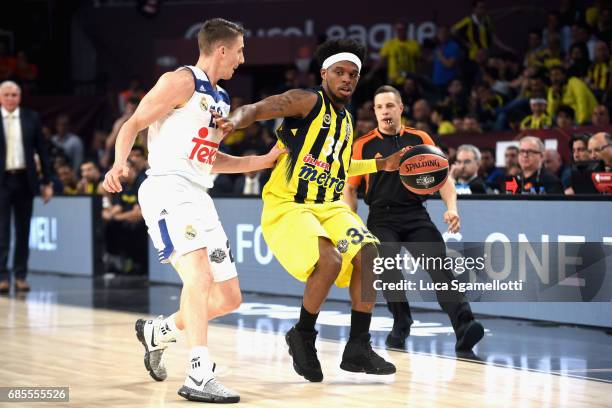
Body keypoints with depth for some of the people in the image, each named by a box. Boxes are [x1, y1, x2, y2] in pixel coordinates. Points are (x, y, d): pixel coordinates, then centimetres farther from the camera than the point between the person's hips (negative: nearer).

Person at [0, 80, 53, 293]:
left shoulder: (31, 118, 5)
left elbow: (42, 150, 7)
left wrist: (47, 182, 4)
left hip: (24, 180, 2)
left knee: (23, 230, 6)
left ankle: (20, 276, 11)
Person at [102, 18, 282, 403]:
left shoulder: (222, 100, 21)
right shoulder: (183, 81, -4)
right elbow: (133, 124, -10)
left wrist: (264, 160, 26)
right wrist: (120, 162, -29)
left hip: (199, 196, 9)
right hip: (168, 187, -9)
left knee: (228, 298, 10)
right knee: (200, 272, -29)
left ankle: (157, 331, 32)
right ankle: (200, 376, -36)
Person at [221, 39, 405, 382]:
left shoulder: (346, 121, 16)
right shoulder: (308, 102, -8)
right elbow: (255, 109, -20)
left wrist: (380, 165, 27)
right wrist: (235, 121, -42)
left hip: (328, 206, 8)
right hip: (286, 207, -8)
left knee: (369, 255, -14)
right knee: (329, 261, -29)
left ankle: (358, 348, -7)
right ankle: (303, 337, -4)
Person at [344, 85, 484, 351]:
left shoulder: (420, 139, 10)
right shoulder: (363, 146, 7)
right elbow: (350, 188, 12)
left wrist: (451, 208, -8)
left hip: (416, 215, 1)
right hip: (382, 217, 0)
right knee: (389, 267, -24)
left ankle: (463, 325, -31)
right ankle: (401, 325, -1)